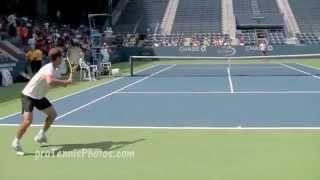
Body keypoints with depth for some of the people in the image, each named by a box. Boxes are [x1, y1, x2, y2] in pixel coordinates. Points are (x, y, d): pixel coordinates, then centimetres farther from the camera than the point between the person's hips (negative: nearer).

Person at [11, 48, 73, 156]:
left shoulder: (54, 70, 1)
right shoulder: (49, 69, -29)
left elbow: (58, 82, 10)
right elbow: (50, 82, -50)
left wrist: (67, 81, -12)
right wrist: (67, 82, -43)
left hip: (39, 96, 10)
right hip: (29, 95, -9)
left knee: (52, 114, 12)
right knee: (28, 120, -20)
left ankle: (41, 135, 27)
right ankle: (16, 143, 0)